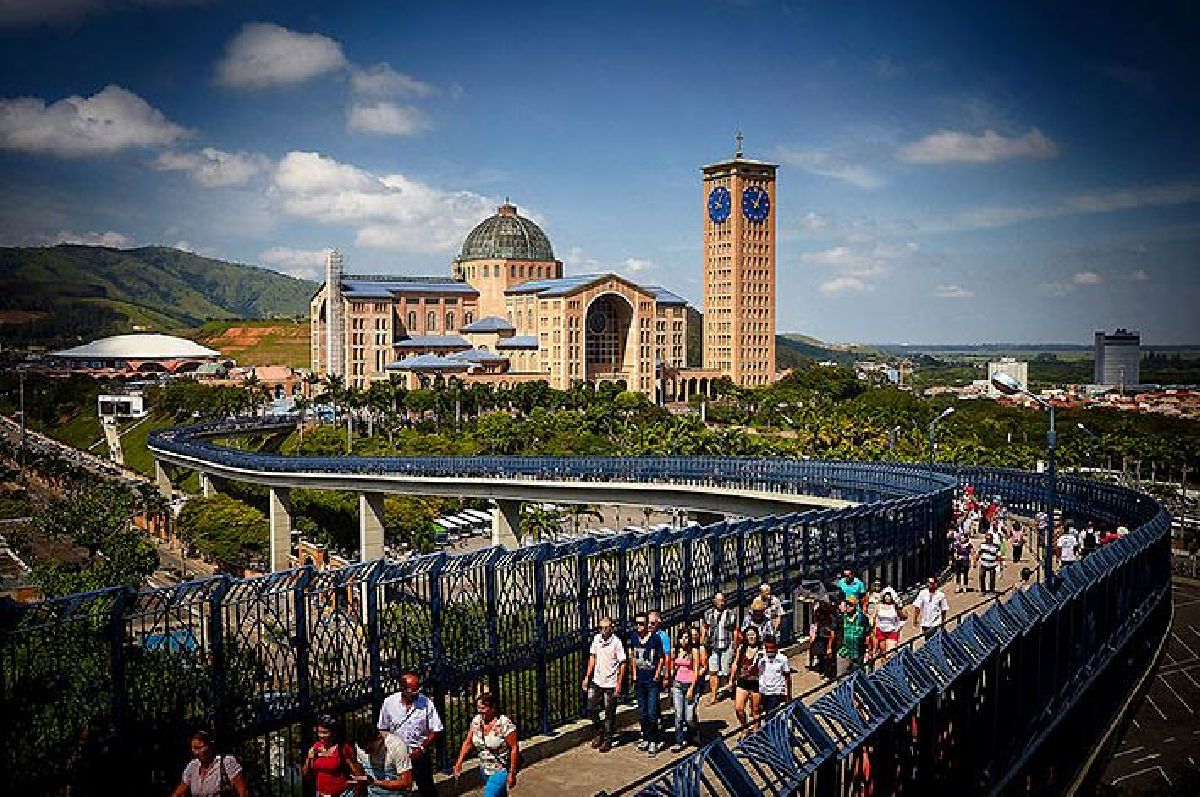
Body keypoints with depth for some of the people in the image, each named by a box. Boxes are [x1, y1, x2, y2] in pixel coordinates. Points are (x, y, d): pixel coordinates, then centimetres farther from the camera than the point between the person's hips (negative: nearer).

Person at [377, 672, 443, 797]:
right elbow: (382, 729, 5)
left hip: (420, 754, -1)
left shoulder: (426, 703, -9)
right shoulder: (389, 702, -4)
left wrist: (422, 748, -14)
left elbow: (436, 731, -5)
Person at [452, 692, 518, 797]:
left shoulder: (505, 724, -18)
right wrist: (459, 762, -4)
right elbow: (468, 743, 6)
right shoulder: (476, 721, 1)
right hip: (484, 771, 6)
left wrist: (512, 773, -18)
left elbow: (514, 748, -17)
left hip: (501, 771, -6)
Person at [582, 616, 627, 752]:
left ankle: (607, 740, 17)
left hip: (610, 683, -5)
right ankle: (599, 733, 29)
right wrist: (587, 677, 10)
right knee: (592, 708, 7)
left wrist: (619, 684, -13)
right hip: (596, 681, 5)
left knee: (609, 713, 3)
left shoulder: (616, 642, -14)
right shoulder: (596, 639, 1)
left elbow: (622, 664, -10)